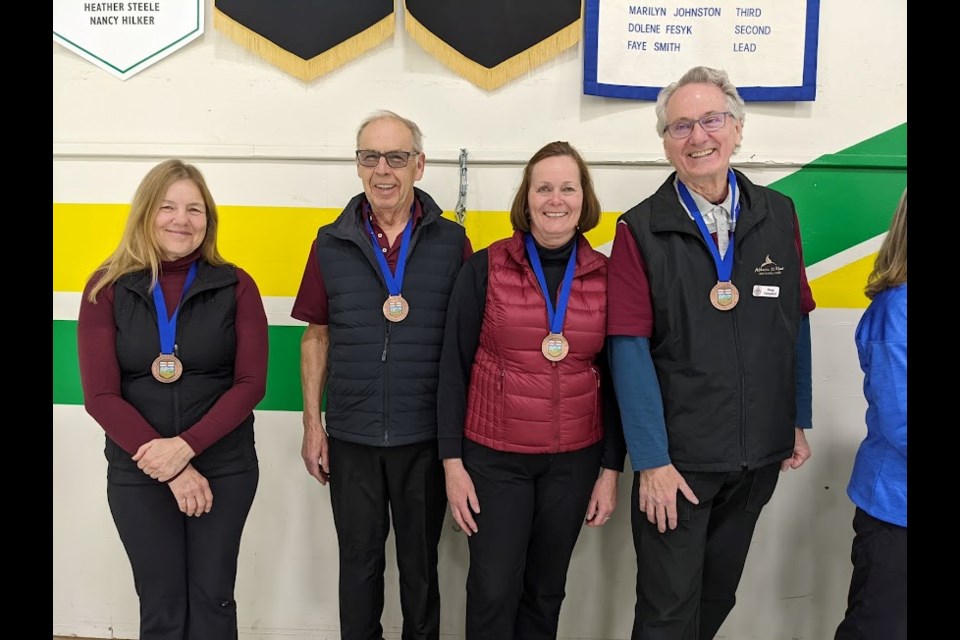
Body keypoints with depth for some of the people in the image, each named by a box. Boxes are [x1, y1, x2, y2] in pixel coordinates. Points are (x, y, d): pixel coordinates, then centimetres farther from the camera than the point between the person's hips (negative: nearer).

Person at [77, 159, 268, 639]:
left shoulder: (235, 286, -3)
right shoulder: (107, 288, -2)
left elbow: (251, 383, -6)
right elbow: (99, 395, -7)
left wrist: (186, 446, -18)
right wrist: (172, 471, -13)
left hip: (225, 468, 0)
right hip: (137, 473, 1)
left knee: (211, 599, 9)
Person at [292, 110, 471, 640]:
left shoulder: (452, 242, -3)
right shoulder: (331, 244, 1)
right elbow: (317, 336, 6)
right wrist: (312, 424, 3)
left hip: (426, 437, -1)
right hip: (350, 437, 1)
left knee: (420, 564, 17)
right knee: (359, 561, 18)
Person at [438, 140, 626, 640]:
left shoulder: (605, 276, -1)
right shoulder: (485, 268, -7)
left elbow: (615, 379, 4)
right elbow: (454, 367, -4)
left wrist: (611, 469, 3)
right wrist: (453, 462, -5)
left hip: (574, 461, 2)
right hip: (494, 458, -2)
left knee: (546, 588, 16)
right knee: (493, 589, 6)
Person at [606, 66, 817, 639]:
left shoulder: (779, 216, 2)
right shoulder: (641, 231, -10)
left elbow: (795, 325, 8)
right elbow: (630, 349, -13)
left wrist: (798, 422, 8)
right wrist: (651, 460, -15)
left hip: (758, 457, 4)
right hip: (676, 459, -4)